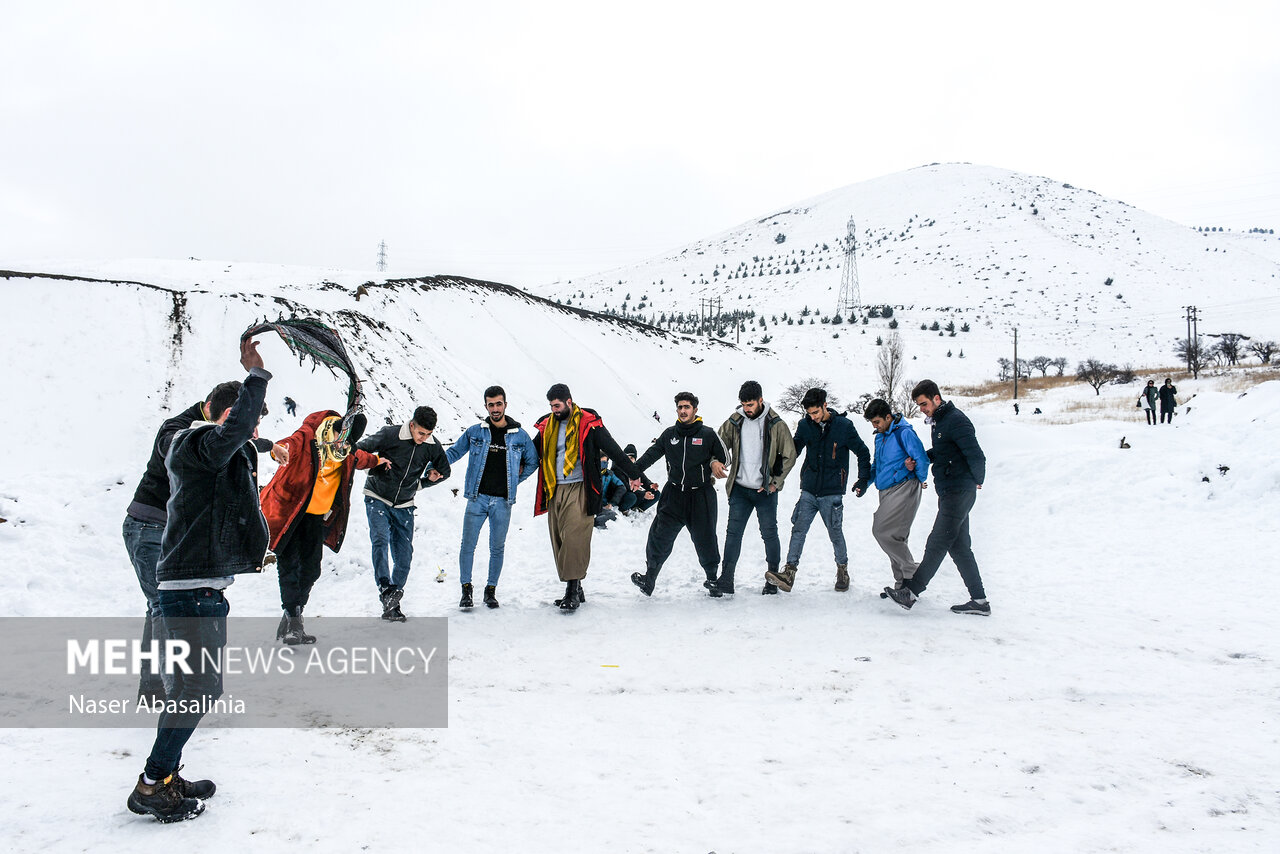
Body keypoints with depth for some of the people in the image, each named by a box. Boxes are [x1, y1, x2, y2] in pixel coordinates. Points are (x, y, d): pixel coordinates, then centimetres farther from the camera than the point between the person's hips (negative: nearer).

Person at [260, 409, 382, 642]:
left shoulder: (348, 454, 3)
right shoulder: (305, 440, -19)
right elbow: (290, 446, -41)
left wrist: (375, 461, 47)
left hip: (316, 516, 6)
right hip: (286, 511, -6)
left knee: (311, 570, 5)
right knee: (289, 566, -10)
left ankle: (289, 622, 18)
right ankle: (293, 620, -6)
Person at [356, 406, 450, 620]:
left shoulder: (432, 445, -4)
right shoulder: (390, 434, -16)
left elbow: (444, 470, 13)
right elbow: (358, 449, -14)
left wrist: (421, 482, 0)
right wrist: (375, 460, -30)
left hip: (404, 506, 3)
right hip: (377, 499, -3)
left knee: (404, 556, -1)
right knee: (380, 540, -25)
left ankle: (391, 605, 9)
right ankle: (386, 590, -31)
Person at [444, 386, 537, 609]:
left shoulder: (519, 435, 3)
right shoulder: (475, 431, 3)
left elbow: (532, 462, 15)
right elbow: (454, 452, 9)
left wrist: (514, 481, 8)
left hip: (503, 501, 0)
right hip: (477, 498, 0)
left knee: (497, 548, 7)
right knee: (468, 545, -2)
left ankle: (491, 590, 19)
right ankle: (466, 589, 11)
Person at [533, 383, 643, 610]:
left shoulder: (589, 423, -3)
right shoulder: (547, 426, 14)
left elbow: (613, 450, 0)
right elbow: (533, 452, 28)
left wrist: (633, 474, 4)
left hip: (579, 491, -6)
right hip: (554, 491, 6)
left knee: (574, 538, -15)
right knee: (559, 540, 5)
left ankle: (573, 589, -12)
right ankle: (574, 590, 14)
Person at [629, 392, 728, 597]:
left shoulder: (708, 434, 1)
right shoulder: (669, 434, 8)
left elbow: (722, 456, 12)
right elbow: (651, 454, 5)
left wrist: (715, 463, -11)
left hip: (700, 496, -2)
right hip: (673, 495, 2)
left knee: (704, 539, 4)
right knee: (659, 537, -4)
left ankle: (712, 577, 26)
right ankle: (649, 579, 6)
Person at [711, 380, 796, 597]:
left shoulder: (776, 424, -6)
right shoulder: (734, 421, 2)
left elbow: (789, 455, -1)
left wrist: (776, 482, -4)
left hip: (765, 490, -2)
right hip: (740, 489, 2)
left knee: (769, 534, 5)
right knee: (733, 533, -1)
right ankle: (725, 581, 1)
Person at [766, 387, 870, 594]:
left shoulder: (844, 426, -5)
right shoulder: (805, 425, 3)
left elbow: (862, 453, 5)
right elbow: (793, 451, 15)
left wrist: (863, 479, 3)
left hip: (832, 492, -3)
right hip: (809, 490, 3)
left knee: (835, 533, 6)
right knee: (798, 530, -6)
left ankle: (842, 569, 29)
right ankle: (789, 573, -7)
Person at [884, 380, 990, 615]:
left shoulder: (956, 420, -17)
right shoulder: (940, 421, 14)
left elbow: (976, 456, -20)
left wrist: (978, 481, -4)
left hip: (958, 493, -10)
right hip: (950, 493, 10)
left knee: (936, 544, -6)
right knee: (959, 547, 11)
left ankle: (911, 592, -2)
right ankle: (979, 600, 16)